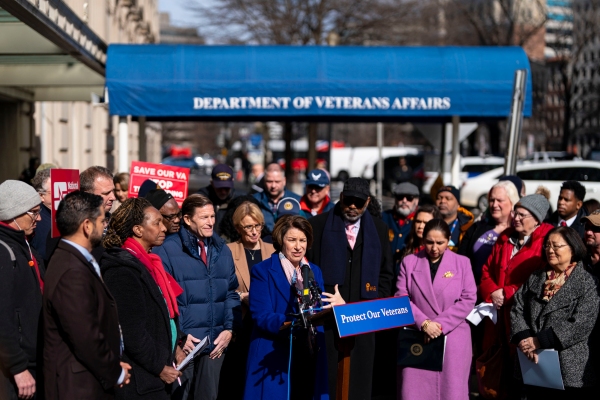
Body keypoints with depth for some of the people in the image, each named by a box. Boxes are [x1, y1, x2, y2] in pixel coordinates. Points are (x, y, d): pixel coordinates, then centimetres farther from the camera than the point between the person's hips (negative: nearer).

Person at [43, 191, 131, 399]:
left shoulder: (71, 259, 8)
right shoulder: (73, 273, -24)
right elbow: (87, 339, -25)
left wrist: (112, 365, 8)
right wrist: (115, 373, -10)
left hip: (87, 379, 9)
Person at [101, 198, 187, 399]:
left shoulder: (146, 262, 11)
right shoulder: (123, 271, -19)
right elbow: (131, 331, -21)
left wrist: (174, 346, 8)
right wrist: (159, 368, -16)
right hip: (141, 379, -9)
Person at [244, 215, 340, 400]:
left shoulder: (314, 271, 13)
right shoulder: (262, 271, -5)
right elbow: (261, 316, -14)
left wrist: (338, 305, -15)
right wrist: (291, 322, -30)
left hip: (310, 355, 5)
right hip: (273, 357, -5)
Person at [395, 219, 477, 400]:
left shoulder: (462, 263, 5)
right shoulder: (409, 261, 6)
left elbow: (468, 299, -2)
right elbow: (401, 298, 1)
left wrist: (441, 324, -11)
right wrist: (424, 323, -13)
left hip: (453, 338, 0)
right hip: (417, 337, 1)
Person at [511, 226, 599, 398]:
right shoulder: (535, 278, 13)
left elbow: (581, 324, -16)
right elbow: (517, 310, 6)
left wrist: (540, 340, -17)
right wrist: (522, 338, -13)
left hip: (571, 370, -5)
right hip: (534, 367, 5)